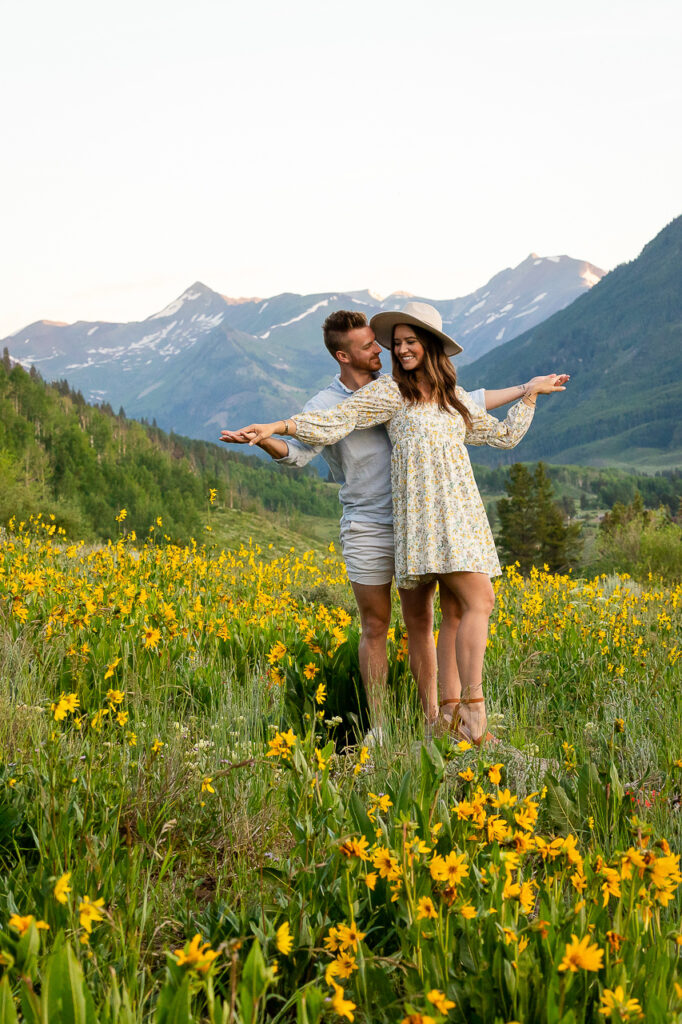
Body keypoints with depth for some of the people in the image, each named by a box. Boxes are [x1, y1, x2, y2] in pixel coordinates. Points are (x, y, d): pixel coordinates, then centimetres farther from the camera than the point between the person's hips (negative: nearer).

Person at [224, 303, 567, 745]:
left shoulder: (455, 397, 17)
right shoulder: (389, 390, 1)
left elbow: (504, 436, 27)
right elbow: (336, 421, -6)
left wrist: (529, 394, 24)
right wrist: (275, 427, -17)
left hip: (463, 511, 6)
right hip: (426, 511, -6)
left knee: (456, 612, 3)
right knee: (479, 601, -17)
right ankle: (474, 708, -16)